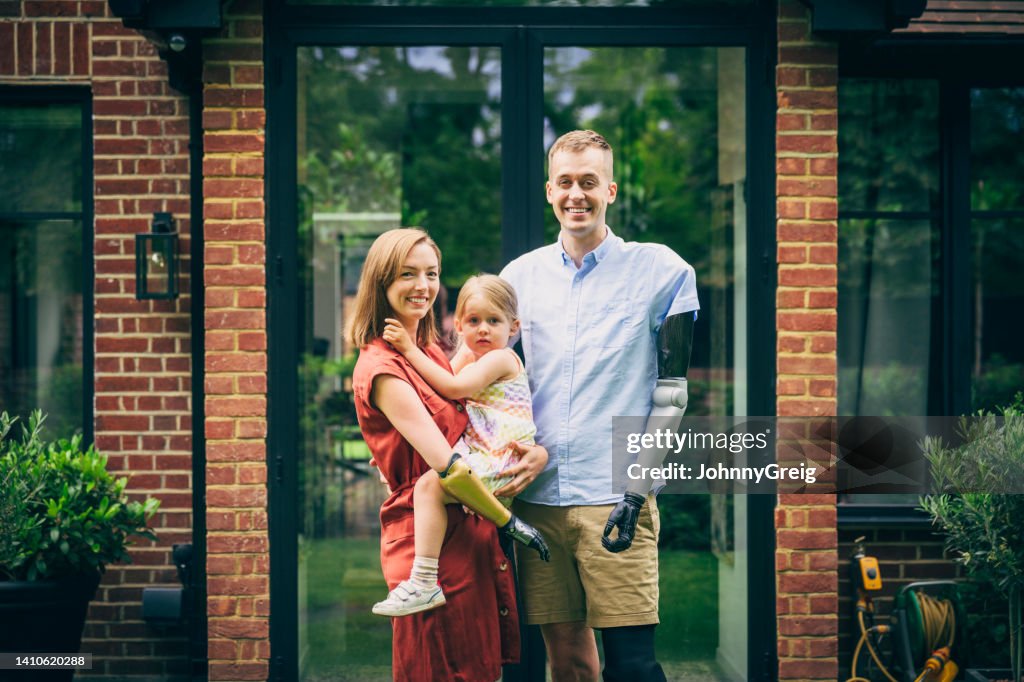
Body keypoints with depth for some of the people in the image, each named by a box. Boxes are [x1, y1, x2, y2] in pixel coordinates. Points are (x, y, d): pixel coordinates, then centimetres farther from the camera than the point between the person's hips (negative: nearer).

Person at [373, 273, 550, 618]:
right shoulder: (470, 358, 20)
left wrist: (410, 349, -15)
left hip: (498, 461, -11)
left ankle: (424, 583, -32)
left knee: (429, 484, -27)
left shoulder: (501, 358, -8)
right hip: (484, 456, 11)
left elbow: (454, 388, -18)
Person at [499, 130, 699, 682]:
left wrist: (637, 489, -10)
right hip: (537, 497, 4)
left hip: (616, 499, -3)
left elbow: (672, 391, -1)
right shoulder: (520, 276, 12)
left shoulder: (661, 271, 2)